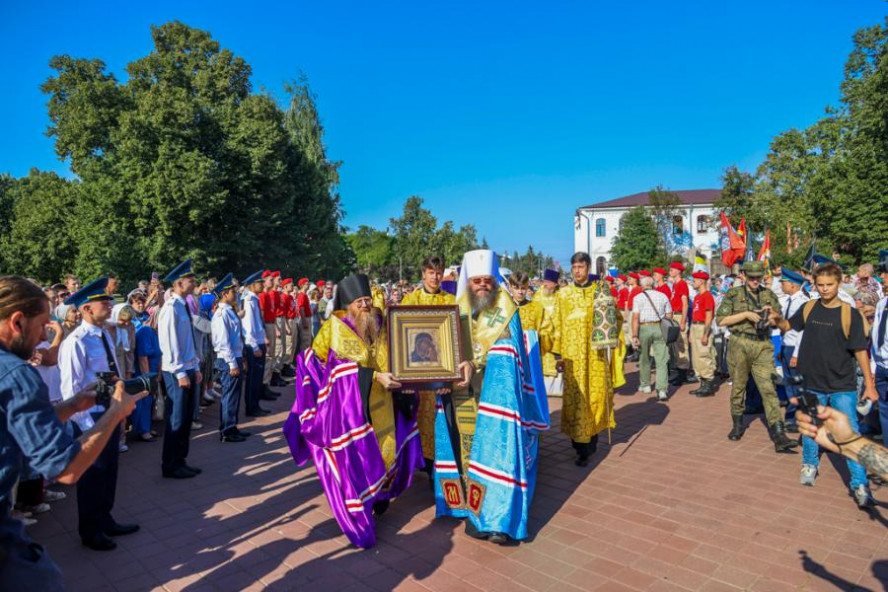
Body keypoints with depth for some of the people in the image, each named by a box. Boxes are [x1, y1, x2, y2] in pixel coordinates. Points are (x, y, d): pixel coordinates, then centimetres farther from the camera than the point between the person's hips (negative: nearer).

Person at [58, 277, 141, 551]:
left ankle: (105, 521, 40)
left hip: (111, 413, 8)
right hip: (91, 418, -8)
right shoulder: (76, 342, -21)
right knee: (92, 474, 10)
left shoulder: (105, 335, 6)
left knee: (109, 470, 21)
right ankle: (90, 531, 30)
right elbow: (70, 390, -21)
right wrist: (87, 425, -20)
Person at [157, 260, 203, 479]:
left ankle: (180, 461, 27)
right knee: (176, 419, 2)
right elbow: (169, 344, -19)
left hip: (189, 370, 8)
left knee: (186, 419, 15)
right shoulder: (171, 308, -16)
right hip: (177, 372, -8)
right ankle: (170, 466, 16)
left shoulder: (184, 306, 11)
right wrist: (180, 373, -18)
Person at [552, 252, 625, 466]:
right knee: (576, 398, 0)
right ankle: (582, 449, 10)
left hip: (596, 353, 0)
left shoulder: (600, 291, 5)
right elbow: (557, 325, 6)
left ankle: (592, 434, 24)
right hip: (573, 354, 0)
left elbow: (616, 318, 9)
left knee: (596, 394, 3)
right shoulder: (564, 293, 6)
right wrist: (559, 354, 2)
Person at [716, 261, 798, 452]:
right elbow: (721, 320, -5)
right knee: (738, 387, 10)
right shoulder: (733, 294, 1)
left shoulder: (769, 295, 10)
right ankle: (737, 425, 29)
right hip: (740, 345, -1)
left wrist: (772, 313, -4)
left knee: (768, 389, -6)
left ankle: (779, 437, -8)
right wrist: (746, 314, -13)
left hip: (763, 346, 1)